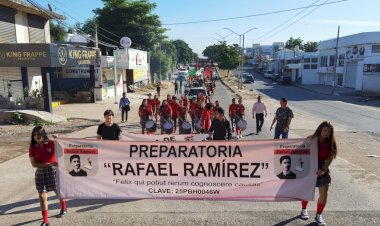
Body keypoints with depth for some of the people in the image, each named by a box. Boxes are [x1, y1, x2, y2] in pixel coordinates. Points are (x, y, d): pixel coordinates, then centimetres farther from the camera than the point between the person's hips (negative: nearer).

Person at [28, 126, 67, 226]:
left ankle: (63, 208, 46)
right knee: (42, 196, 0)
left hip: (54, 171, -1)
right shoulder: (32, 148, -6)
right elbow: (34, 164, -12)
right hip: (40, 173, 1)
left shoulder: (52, 143, -10)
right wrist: (49, 164, -23)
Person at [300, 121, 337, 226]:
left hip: (322, 169, 2)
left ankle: (318, 215, 19)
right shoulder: (311, 139, -9)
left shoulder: (330, 143, -4)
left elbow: (330, 158, -9)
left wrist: (323, 169, -21)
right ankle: (304, 209, 36)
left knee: (324, 193, -1)